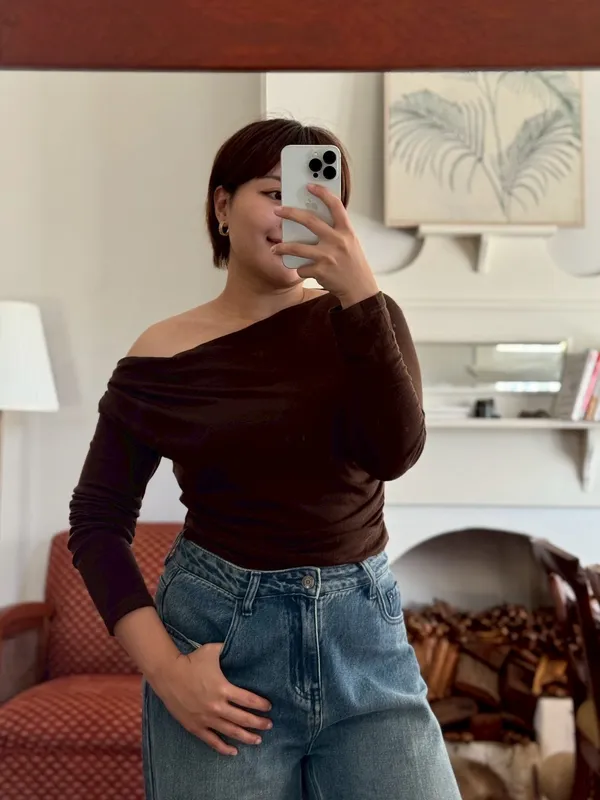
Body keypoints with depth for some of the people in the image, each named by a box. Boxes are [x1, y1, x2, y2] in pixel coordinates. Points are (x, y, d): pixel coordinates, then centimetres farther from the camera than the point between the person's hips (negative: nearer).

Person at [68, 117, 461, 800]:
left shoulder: (361, 319, 3)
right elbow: (97, 521, 1)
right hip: (217, 637, -1)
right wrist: (164, 667, -9)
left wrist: (360, 291, -23)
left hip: (365, 633, 2)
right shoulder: (163, 356, -2)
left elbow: (394, 453, -14)